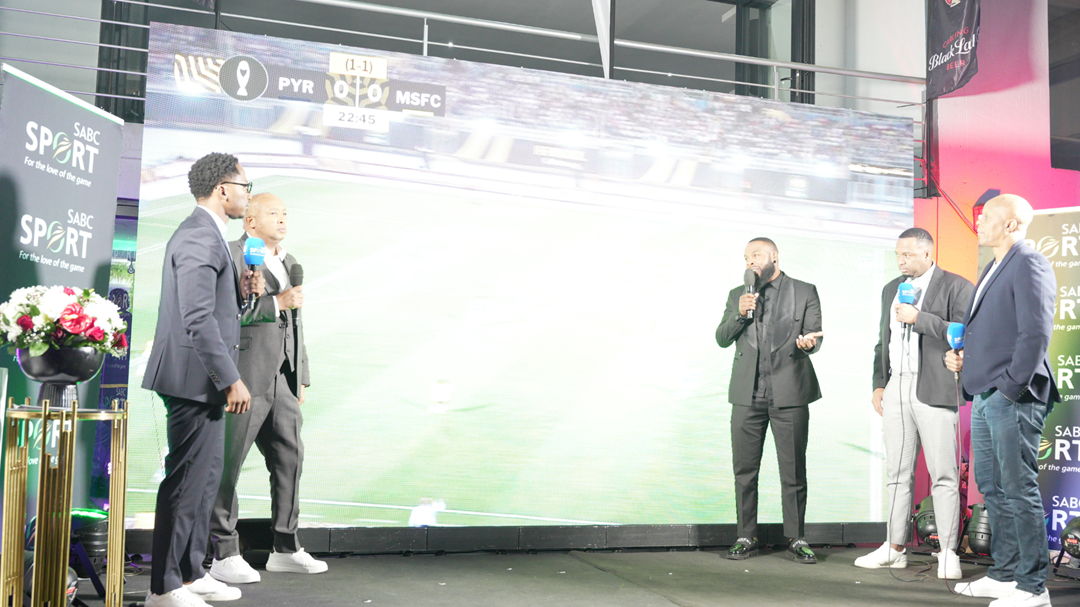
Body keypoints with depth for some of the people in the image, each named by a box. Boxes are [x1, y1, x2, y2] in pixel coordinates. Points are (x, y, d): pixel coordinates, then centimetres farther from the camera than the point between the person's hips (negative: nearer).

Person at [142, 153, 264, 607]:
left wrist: (241, 291, 5)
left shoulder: (207, 234, 18)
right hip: (195, 378, -11)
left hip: (204, 380, 11)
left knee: (205, 475, 17)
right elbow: (197, 318, -24)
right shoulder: (200, 236, -16)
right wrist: (230, 380, -22)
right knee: (187, 480, -4)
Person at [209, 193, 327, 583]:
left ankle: (285, 549, 21)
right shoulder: (230, 254, -4)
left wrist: (301, 377, 22)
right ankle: (224, 554, 5)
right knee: (227, 465, -3)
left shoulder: (289, 263, 21)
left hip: (282, 383, 8)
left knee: (290, 459, 10)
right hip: (243, 381, -8)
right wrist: (276, 303, -16)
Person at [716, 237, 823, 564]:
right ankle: (746, 537, 15)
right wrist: (739, 314, -8)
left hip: (789, 393, -3)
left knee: (793, 472, 0)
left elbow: (814, 335, 2)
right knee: (744, 470, 5)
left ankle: (796, 539, 11)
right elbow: (722, 338, 10)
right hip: (747, 396, 3)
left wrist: (807, 342, -22)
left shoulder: (805, 292, 8)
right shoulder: (737, 295, 16)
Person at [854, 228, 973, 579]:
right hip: (895, 389, 6)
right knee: (898, 473, 9)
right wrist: (878, 384, 15)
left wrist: (918, 318, -15)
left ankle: (948, 554, 2)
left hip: (934, 389, -6)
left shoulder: (957, 287, -1)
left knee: (944, 475, -4)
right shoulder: (891, 289, 19)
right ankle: (894, 549, 15)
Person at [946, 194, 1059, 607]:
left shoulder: (1029, 266, -10)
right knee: (992, 489, 14)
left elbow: (1036, 335, -18)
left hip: (1013, 400, -10)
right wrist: (961, 355, 9)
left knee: (1019, 490, -5)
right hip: (985, 398, 10)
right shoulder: (993, 270, 20)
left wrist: (1011, 389, -19)